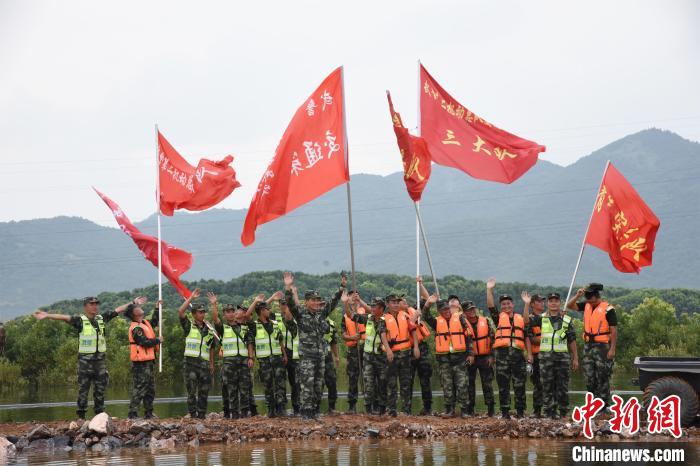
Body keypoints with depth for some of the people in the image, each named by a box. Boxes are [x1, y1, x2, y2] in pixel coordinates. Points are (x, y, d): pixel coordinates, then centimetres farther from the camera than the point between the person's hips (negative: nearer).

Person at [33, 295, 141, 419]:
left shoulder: (102, 318, 9)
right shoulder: (80, 320, -5)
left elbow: (118, 310, 16)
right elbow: (64, 317, -18)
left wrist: (133, 303, 21)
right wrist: (47, 315, -31)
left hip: (101, 359, 5)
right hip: (85, 360, -4)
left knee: (100, 390, 10)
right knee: (83, 389, -1)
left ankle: (100, 414, 18)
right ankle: (81, 416, 4)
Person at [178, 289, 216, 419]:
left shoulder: (209, 328, 16)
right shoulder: (188, 325, 5)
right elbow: (180, 312, -11)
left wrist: (212, 364, 13)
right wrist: (191, 298, -12)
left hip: (205, 363, 4)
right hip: (191, 362, -4)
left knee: (204, 391, 5)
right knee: (191, 390, -5)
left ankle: (201, 415, 11)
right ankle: (192, 414, 0)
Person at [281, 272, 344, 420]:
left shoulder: (321, 313, 12)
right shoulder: (300, 313, -3)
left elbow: (333, 302, 14)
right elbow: (290, 303, -17)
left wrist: (342, 287, 6)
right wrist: (288, 288, -31)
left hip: (320, 355, 6)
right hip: (306, 356, -6)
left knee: (318, 385, 9)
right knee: (307, 384, -8)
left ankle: (315, 411, 17)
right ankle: (306, 412, -4)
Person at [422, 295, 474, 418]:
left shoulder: (460, 318, 6)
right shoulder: (437, 321, 10)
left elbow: (468, 336, 6)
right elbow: (426, 317, -7)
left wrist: (470, 353, 1)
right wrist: (428, 304, -24)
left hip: (459, 356, -2)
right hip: (444, 358, 2)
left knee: (462, 385, -3)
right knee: (447, 386, 5)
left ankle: (463, 410, 2)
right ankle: (450, 410, 12)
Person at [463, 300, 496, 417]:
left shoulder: (485, 321, 4)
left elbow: (492, 338, 4)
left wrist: (491, 356, -2)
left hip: (485, 357, 1)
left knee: (487, 383, 1)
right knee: (469, 384, 3)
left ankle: (490, 409, 5)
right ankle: (470, 409, 8)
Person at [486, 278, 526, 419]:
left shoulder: (520, 318, 18)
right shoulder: (499, 317, 12)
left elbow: (526, 335, 21)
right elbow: (490, 306, 0)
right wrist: (489, 289, -5)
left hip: (518, 353, 1)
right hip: (502, 353, -1)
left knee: (519, 385, 0)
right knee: (503, 385, 0)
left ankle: (520, 411, 5)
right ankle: (505, 412, 4)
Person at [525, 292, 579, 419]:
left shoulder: (567, 320, 8)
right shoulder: (541, 318, 9)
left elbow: (572, 341, 9)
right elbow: (526, 321, -6)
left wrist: (575, 358, 6)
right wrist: (527, 304, -16)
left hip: (562, 356, 0)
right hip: (546, 356, 0)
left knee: (562, 386, 1)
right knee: (548, 385, 2)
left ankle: (563, 412, 8)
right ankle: (550, 412, 7)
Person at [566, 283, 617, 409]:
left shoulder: (608, 309, -11)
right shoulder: (586, 306, 8)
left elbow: (614, 331, -12)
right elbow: (569, 306, 9)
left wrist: (612, 349, -16)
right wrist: (578, 295, -6)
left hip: (602, 346, -6)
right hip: (588, 345, 6)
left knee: (602, 378, -3)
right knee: (589, 377, 9)